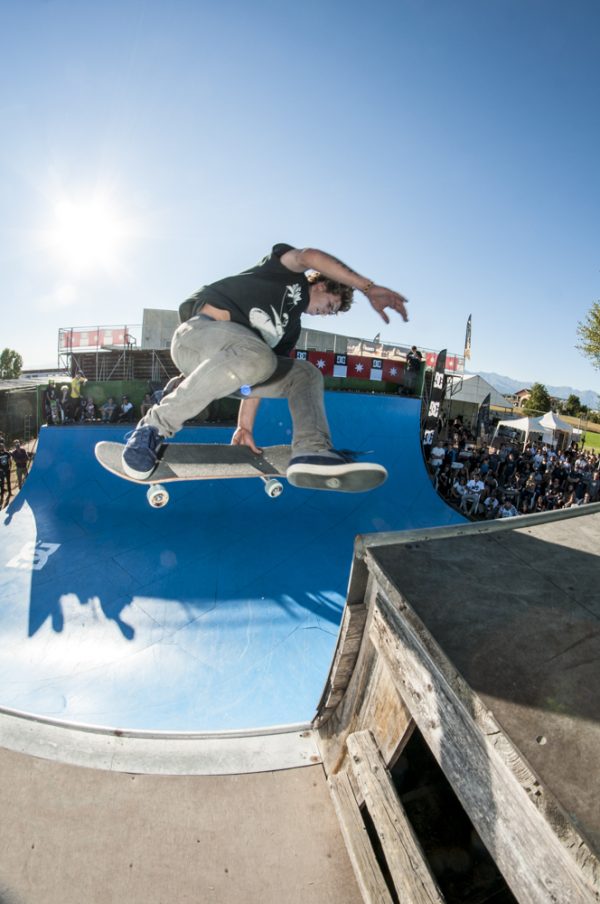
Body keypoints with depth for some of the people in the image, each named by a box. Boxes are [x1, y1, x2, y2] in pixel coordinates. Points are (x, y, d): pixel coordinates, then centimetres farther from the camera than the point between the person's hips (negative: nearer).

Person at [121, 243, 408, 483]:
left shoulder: (291, 328, 26)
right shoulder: (291, 276, 10)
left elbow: (258, 379, 22)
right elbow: (309, 257, -14)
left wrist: (246, 426, 15)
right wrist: (369, 288, -21)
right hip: (199, 330, -8)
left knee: (306, 374, 3)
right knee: (256, 358, -38)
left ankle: (312, 450, -21)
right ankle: (156, 425, -25)